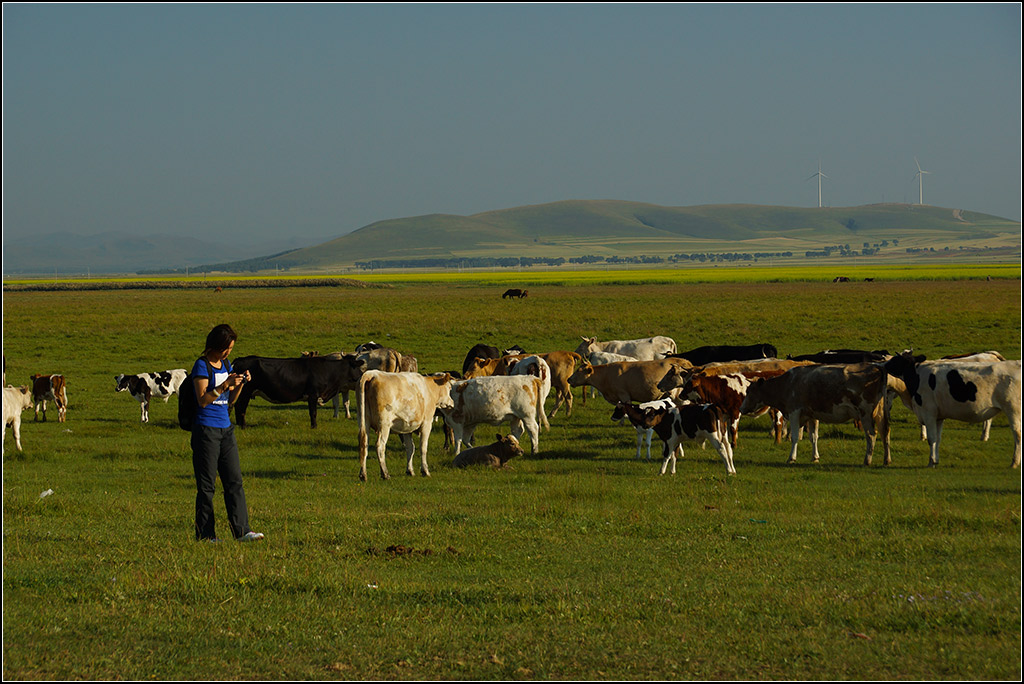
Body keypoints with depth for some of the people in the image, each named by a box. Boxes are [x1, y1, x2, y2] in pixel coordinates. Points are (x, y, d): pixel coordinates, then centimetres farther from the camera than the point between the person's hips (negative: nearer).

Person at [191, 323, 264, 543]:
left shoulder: (225, 364, 13)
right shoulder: (202, 366, -10)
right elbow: (203, 400, -16)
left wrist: (240, 383, 1)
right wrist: (224, 385, -23)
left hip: (225, 428, 7)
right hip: (206, 429, -7)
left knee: (234, 481, 2)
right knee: (207, 484, -2)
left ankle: (241, 530, 1)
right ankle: (205, 535, 4)